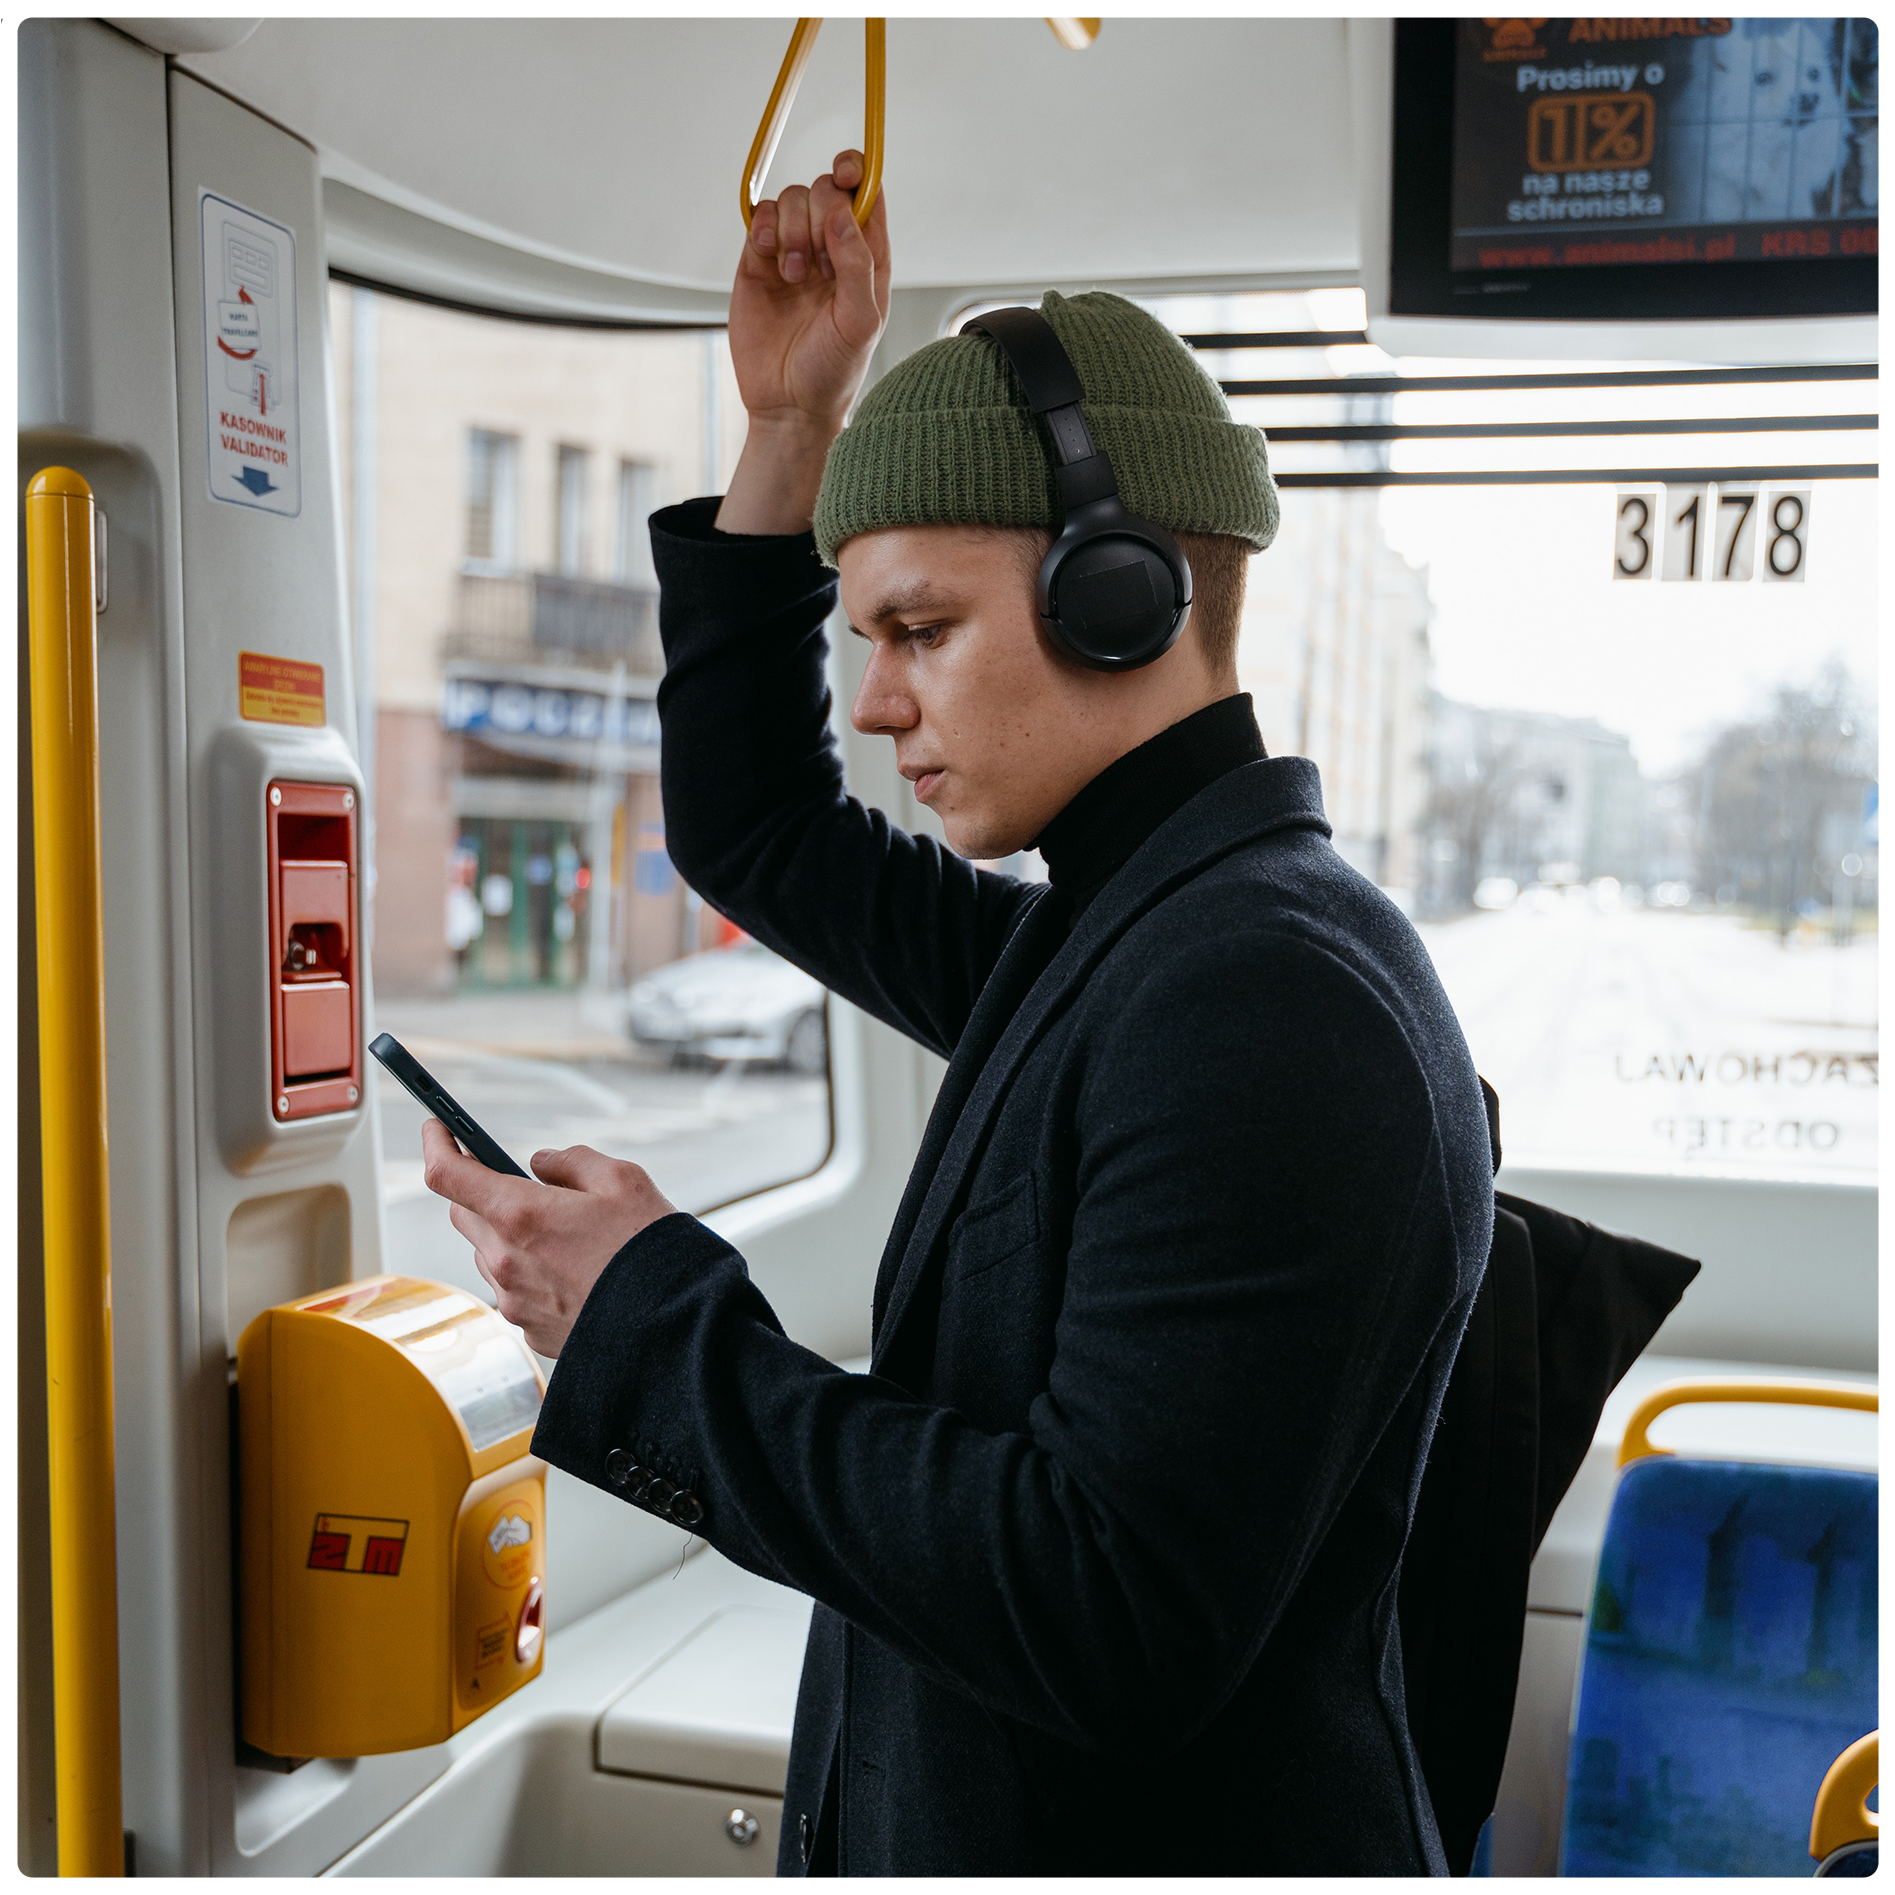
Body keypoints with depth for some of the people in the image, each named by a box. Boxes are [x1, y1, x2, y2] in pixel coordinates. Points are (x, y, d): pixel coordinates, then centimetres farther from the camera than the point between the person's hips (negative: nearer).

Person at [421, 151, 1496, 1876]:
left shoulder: (1272, 1004, -27)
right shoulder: (1096, 937, 2)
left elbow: (1109, 1620, -30)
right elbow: (756, 833, 15)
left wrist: (653, 1327, -22)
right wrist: (791, 422, 7)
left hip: (1182, 1828, -8)